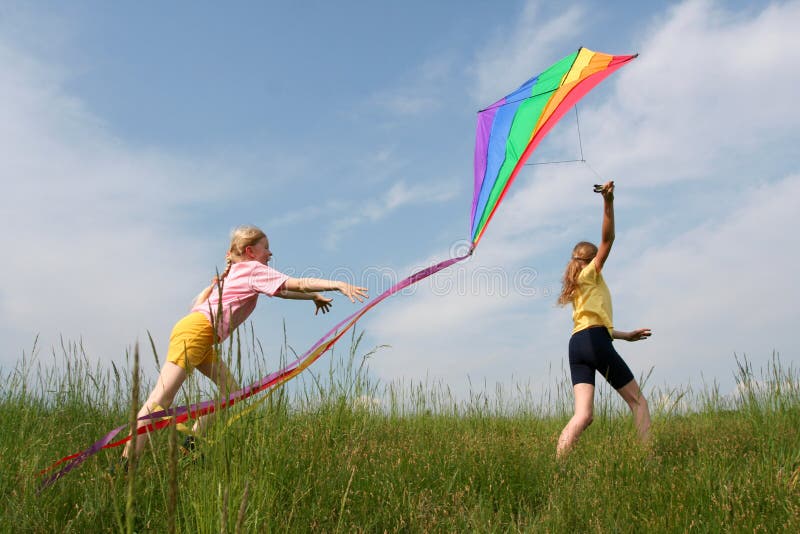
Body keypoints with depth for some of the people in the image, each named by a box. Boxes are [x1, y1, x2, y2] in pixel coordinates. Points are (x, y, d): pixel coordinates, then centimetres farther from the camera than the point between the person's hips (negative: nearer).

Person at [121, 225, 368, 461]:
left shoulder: (235, 271, 25)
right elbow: (296, 284, -10)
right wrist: (338, 285, -14)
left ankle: (192, 443, 8)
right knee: (161, 400, -15)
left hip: (203, 338, 10)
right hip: (196, 332, -10)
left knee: (231, 391, 8)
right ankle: (127, 461, -17)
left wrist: (313, 296, 30)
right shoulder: (254, 269, -1)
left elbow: (282, 291, 31)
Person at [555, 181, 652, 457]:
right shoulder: (591, 273, 10)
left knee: (583, 415, -8)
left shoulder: (578, 286, 30)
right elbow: (607, 238, -3)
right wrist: (608, 202, -11)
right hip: (594, 342, -6)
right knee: (637, 401, 5)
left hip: (576, 344, 7)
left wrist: (626, 335, 36)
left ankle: (557, 464, -25)